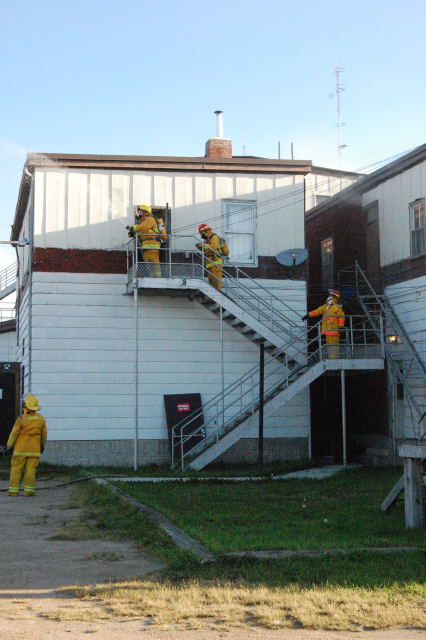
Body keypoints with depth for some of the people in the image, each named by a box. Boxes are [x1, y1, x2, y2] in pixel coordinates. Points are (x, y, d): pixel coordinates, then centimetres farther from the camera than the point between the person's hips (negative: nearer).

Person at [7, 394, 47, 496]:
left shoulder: (21, 419, -13)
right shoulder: (41, 418, -1)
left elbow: (14, 433, -8)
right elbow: (44, 433, 8)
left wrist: (10, 445, 5)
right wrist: (42, 445, 23)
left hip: (21, 448, -3)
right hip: (34, 449, 3)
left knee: (16, 469, 4)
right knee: (30, 469, 3)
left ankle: (14, 490, 4)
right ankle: (29, 489, -2)